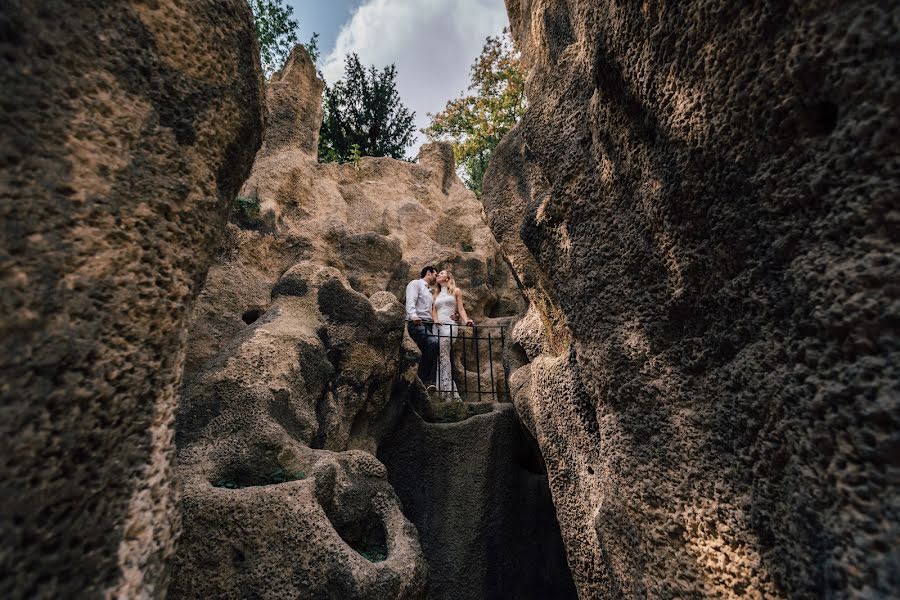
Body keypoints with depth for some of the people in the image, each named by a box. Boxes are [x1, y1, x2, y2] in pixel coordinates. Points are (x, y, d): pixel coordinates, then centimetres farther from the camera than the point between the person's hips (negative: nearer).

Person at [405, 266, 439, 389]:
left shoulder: (429, 291, 30)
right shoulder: (415, 284, 5)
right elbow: (410, 301, -12)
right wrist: (414, 316, -30)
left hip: (427, 325, 9)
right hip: (416, 324, -9)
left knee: (428, 352, -1)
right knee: (434, 342, -28)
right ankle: (428, 380, -24)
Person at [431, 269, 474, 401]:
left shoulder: (456, 291, 15)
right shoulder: (435, 294, 26)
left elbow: (461, 309, 7)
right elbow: (433, 310, 13)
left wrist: (466, 321, -10)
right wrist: (435, 320, -8)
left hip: (450, 326, -4)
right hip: (437, 326, 4)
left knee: (442, 354, -23)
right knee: (441, 358, -7)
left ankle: (447, 393, -24)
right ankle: (453, 395, -5)